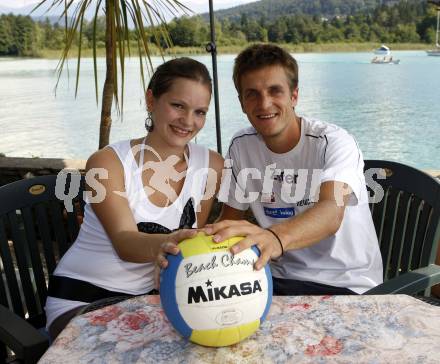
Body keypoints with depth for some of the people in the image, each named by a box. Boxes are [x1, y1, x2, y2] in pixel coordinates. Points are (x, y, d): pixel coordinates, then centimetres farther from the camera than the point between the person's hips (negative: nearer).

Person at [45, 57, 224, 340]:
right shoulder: (108, 162, -14)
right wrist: (166, 244, -50)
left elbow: (194, 240, 4)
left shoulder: (211, 165, -4)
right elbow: (124, 243, -29)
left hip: (150, 298, 4)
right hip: (80, 300, -4)